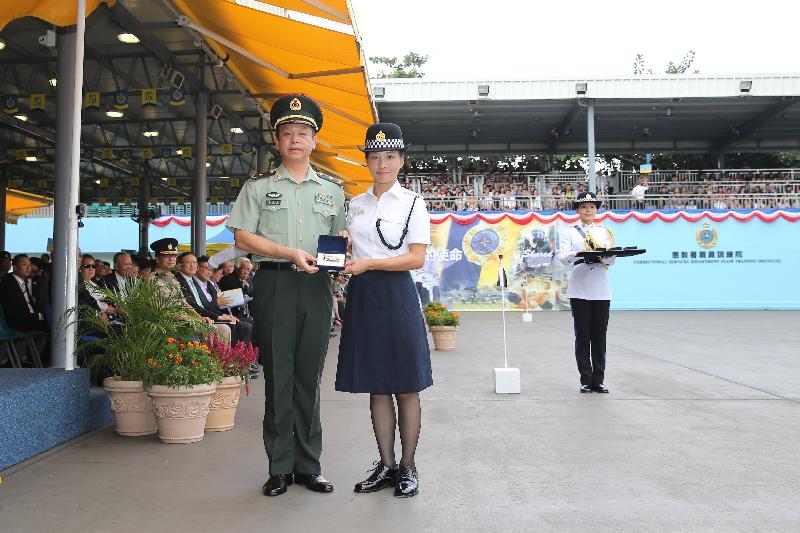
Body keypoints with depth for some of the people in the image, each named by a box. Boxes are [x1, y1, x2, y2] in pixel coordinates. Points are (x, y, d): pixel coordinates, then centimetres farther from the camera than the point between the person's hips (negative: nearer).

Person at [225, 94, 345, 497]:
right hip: (274, 283, -2)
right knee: (278, 377, -1)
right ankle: (281, 467, 9)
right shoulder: (258, 188, 9)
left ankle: (308, 465, 14)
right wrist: (291, 253, -11)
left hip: (317, 286, 2)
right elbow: (243, 237, 0)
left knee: (309, 377, 5)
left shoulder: (332, 192, 17)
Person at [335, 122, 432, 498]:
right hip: (361, 296, 5)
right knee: (376, 388, 9)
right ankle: (386, 465, 20)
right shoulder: (356, 204, 14)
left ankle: (407, 467, 15)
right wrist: (342, 264, -3)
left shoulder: (412, 203, 0)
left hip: (396, 294, -4)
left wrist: (369, 264, -18)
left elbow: (417, 258, -9)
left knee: (406, 387, 2)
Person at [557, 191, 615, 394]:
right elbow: (563, 257, -8)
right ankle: (586, 380, 8)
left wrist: (603, 256, -19)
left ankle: (598, 380, 10)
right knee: (583, 336, 1)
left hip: (601, 290, 2)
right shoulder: (570, 233, 6)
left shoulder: (605, 232, 14)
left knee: (599, 336, 3)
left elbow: (611, 260, 4)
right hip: (579, 290, -2)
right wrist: (578, 254, -29)